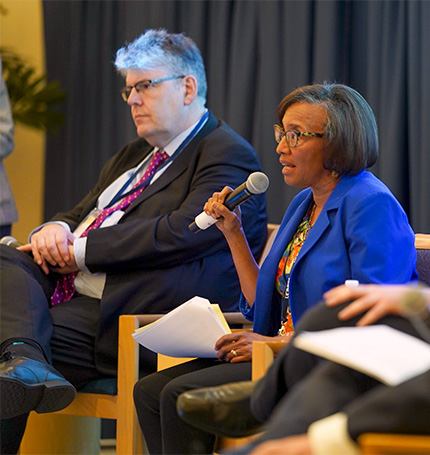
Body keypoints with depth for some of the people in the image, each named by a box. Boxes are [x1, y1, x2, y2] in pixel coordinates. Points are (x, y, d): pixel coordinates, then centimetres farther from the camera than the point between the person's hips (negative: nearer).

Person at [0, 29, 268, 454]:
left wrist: (81, 251, -15)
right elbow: (81, 213, 26)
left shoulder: (228, 155, -3)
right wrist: (55, 229, -1)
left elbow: (180, 233, -18)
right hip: (68, 292, 8)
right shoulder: (134, 154, 29)